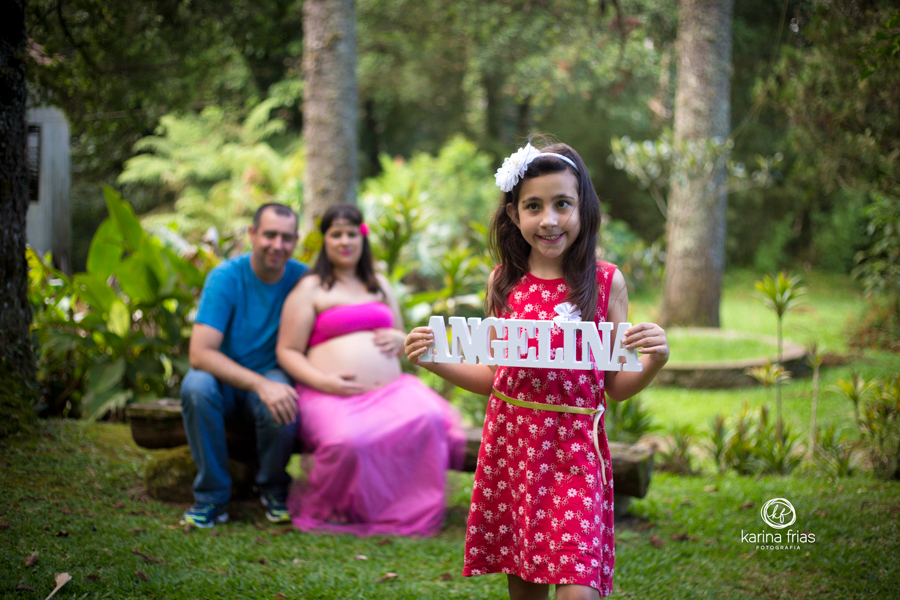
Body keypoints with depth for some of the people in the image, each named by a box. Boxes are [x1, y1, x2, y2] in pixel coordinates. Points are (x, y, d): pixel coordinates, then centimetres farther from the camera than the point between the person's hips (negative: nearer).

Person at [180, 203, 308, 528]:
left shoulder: (301, 278, -6)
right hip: (222, 378, -1)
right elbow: (200, 354, -25)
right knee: (196, 386, -35)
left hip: (270, 377, 1)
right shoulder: (225, 278, -15)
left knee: (284, 405, -34)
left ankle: (273, 490, -3)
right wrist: (259, 384, -36)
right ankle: (212, 496, -17)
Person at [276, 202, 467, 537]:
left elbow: (403, 341, 34)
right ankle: (326, 508, -7)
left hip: (391, 389, 5)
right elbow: (287, 351, 2)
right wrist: (323, 380, -15)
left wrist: (400, 339, 8)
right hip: (332, 395, -4)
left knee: (429, 418, -29)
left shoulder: (380, 286, 25)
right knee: (348, 441, -38)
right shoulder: (310, 289, 9)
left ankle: (411, 508, -13)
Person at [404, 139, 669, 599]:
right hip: (509, 444, 3)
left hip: (573, 449, -3)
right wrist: (434, 360, 0)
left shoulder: (606, 282, -2)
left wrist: (653, 362, -16)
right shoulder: (504, 282, 5)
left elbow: (616, 387, 3)